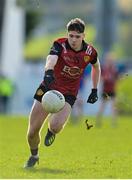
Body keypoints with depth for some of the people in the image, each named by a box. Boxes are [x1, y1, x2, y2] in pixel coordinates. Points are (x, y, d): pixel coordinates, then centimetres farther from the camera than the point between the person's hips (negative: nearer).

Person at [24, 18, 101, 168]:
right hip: (48, 87, 0)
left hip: (68, 94, 0)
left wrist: (94, 90, 15)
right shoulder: (60, 45, -17)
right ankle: (34, 156, 32)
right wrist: (48, 72, -60)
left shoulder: (90, 52, -7)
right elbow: (51, 59, -38)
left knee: (56, 125, -28)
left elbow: (96, 67, 17)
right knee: (32, 131, -1)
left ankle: (51, 131, 13)